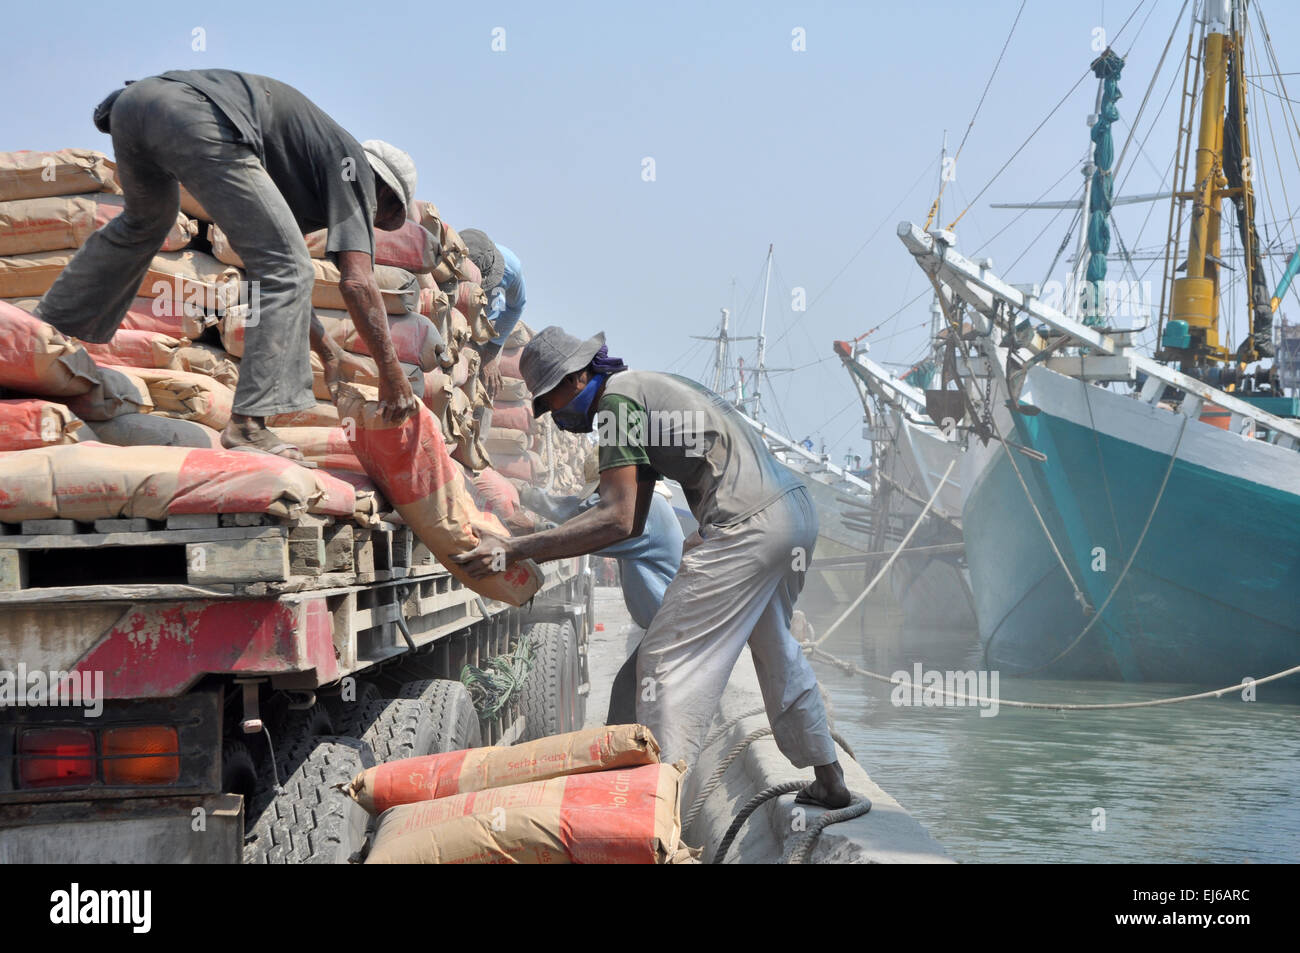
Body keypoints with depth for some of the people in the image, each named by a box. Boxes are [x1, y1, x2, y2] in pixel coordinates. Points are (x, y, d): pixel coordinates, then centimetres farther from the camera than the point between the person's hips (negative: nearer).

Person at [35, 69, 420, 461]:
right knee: (287, 270, -1)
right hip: (197, 119, -9)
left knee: (143, 221, 39)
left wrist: (328, 351, 47)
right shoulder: (354, 168, 16)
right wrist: (392, 374, 10)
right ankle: (248, 423, -11)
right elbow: (357, 282, 3)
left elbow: (262, 272, 46)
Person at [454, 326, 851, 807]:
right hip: (795, 509, 11)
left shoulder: (619, 398, -8)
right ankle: (830, 781, 34)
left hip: (748, 525, -11)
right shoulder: (647, 388, 22)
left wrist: (514, 550, -17)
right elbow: (632, 522, 22)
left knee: (667, 659, -7)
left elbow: (617, 519, -16)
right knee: (776, 651, 25)